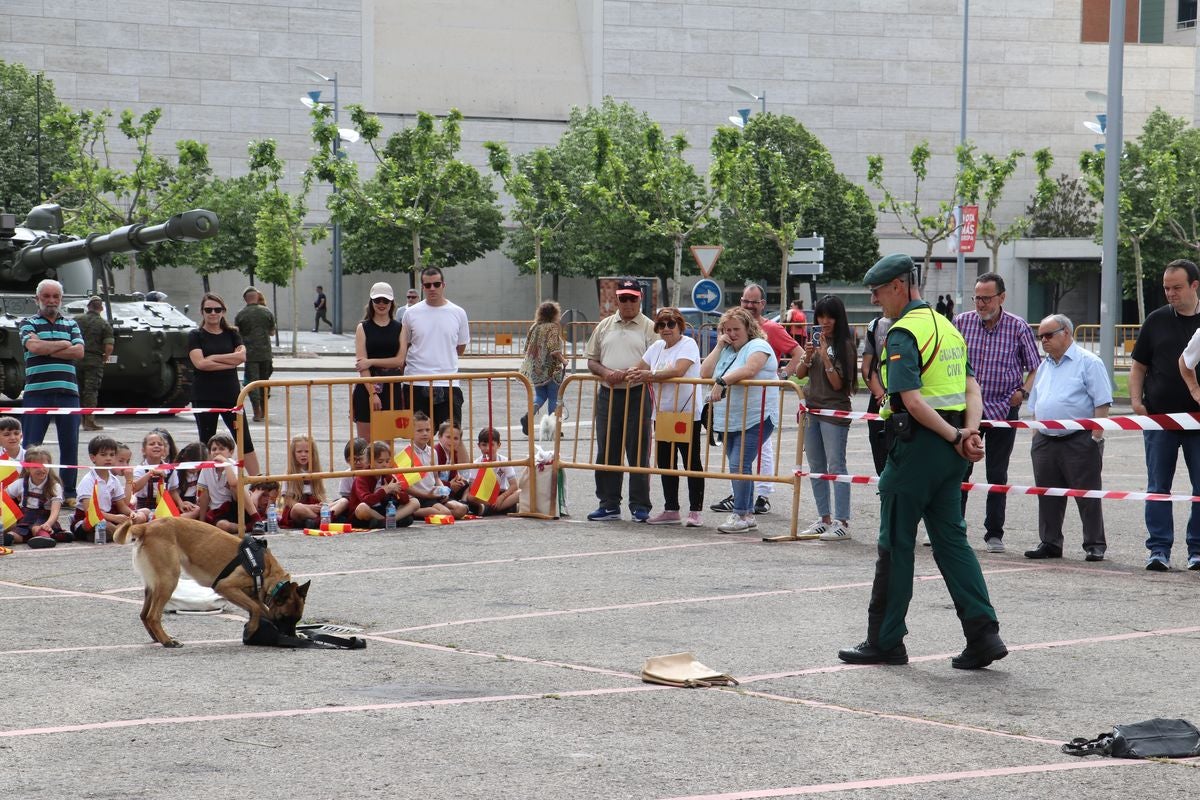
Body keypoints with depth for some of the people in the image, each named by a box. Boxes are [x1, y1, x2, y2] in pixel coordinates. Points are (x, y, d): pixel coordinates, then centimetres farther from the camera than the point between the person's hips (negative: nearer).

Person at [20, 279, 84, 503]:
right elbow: (34, 347, -11)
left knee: (70, 445, 3)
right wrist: (64, 344, 0)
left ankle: (69, 493, 10)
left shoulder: (71, 324, 17)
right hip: (37, 392, -3)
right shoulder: (28, 323, 8)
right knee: (31, 446, -3)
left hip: (68, 392, 3)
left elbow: (79, 352, 2)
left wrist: (47, 349, -6)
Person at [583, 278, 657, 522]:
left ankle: (640, 506, 4)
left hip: (637, 395, -4)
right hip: (608, 394, 4)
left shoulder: (649, 328, 1)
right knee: (606, 451, 6)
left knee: (638, 452, -1)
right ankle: (609, 504, 13)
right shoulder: (605, 326, 15)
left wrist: (626, 374, -19)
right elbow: (591, 360, 15)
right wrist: (605, 372, -7)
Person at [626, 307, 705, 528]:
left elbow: (678, 370, -24)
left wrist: (650, 375, -23)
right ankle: (670, 510, 18)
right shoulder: (657, 347, 14)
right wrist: (634, 373, -9)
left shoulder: (688, 344, -9)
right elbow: (640, 369, 15)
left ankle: (695, 512, -1)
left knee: (691, 462, -3)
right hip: (662, 414, 8)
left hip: (687, 413, -8)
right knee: (665, 463, 10)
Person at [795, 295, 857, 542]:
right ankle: (824, 519, 17)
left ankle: (842, 522, -11)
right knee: (816, 467, 10)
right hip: (812, 409, 7)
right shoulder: (815, 340, 13)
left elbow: (838, 383, -13)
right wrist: (808, 356, -9)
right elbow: (800, 374, 9)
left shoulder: (844, 345, -8)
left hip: (834, 412, -7)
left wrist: (825, 356, -22)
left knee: (835, 466, -10)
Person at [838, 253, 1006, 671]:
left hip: (917, 445, -8)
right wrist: (970, 432, -5)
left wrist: (955, 437, -16)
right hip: (949, 452, 8)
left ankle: (885, 641, 9)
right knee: (950, 538, 9)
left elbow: (913, 401, -22)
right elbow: (972, 389, 9)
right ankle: (983, 634, 0)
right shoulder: (947, 326, 16)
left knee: (896, 543, 2)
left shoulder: (904, 333, -12)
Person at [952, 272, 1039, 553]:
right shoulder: (962, 323, 1)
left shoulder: (1018, 328, -3)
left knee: (997, 475, 5)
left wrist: (1023, 391, -12)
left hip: (1003, 411, -1)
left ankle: (994, 534, 13)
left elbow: (1034, 368, 4)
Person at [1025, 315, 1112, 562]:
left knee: (1087, 495, -2)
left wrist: (1096, 437, -15)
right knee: (1047, 496, 8)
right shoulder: (1044, 366, 18)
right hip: (1045, 441, 7)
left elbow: (1102, 402, -10)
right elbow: (1035, 405, 24)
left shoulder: (1088, 362, -4)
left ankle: (1095, 545, 3)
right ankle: (1050, 543, 16)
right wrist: (1036, 437, 15)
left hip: (1079, 441, -7)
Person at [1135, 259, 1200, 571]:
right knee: (1158, 487, 3)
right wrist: (1136, 400, -2)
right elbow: (1139, 366, 12)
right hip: (1158, 417, 1)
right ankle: (1158, 549, 8)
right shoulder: (1157, 321, 8)